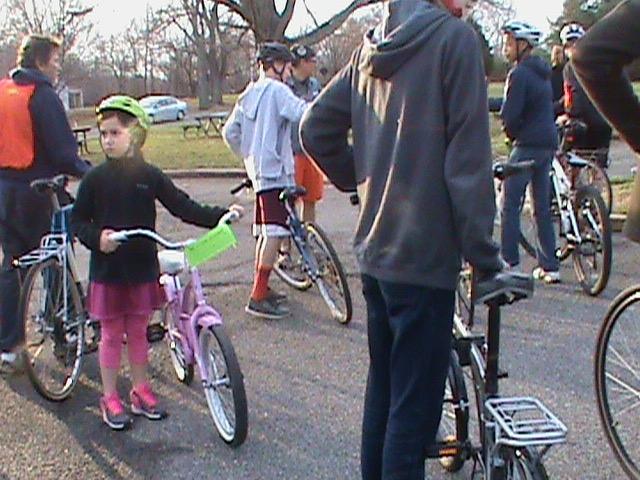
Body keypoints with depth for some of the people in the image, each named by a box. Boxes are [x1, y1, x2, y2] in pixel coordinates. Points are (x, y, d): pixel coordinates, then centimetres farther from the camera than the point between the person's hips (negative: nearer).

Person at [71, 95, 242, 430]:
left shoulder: (149, 176, -1)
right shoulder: (96, 179, -5)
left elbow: (183, 207, 0)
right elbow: (77, 220, 0)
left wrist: (220, 215, -9)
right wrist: (97, 237, -19)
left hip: (142, 267, 2)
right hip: (107, 268, -2)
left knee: (138, 332, 14)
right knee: (111, 334, 7)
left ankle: (140, 391, 28)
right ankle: (110, 398, 19)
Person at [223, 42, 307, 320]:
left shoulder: (248, 94, 17)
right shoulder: (277, 90, -9)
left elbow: (230, 132, 18)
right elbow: (302, 113, -25)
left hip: (258, 171, 10)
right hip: (276, 171, -10)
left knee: (265, 233, 16)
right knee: (275, 232, -11)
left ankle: (262, 289, 25)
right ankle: (258, 298, -14)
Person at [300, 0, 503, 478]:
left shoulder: (372, 47, 10)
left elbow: (316, 129, 13)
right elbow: (468, 159, -16)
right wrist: (484, 255, -11)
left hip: (374, 250, 8)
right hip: (426, 254, -8)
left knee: (383, 388, 20)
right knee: (415, 403, 2)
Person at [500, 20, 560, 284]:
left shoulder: (519, 74, -13)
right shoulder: (542, 72, 16)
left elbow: (510, 114, -17)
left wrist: (512, 134, 2)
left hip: (528, 145, -9)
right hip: (548, 143, 9)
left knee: (510, 205, -3)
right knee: (543, 207, 11)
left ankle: (509, 262, -3)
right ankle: (549, 266, 14)